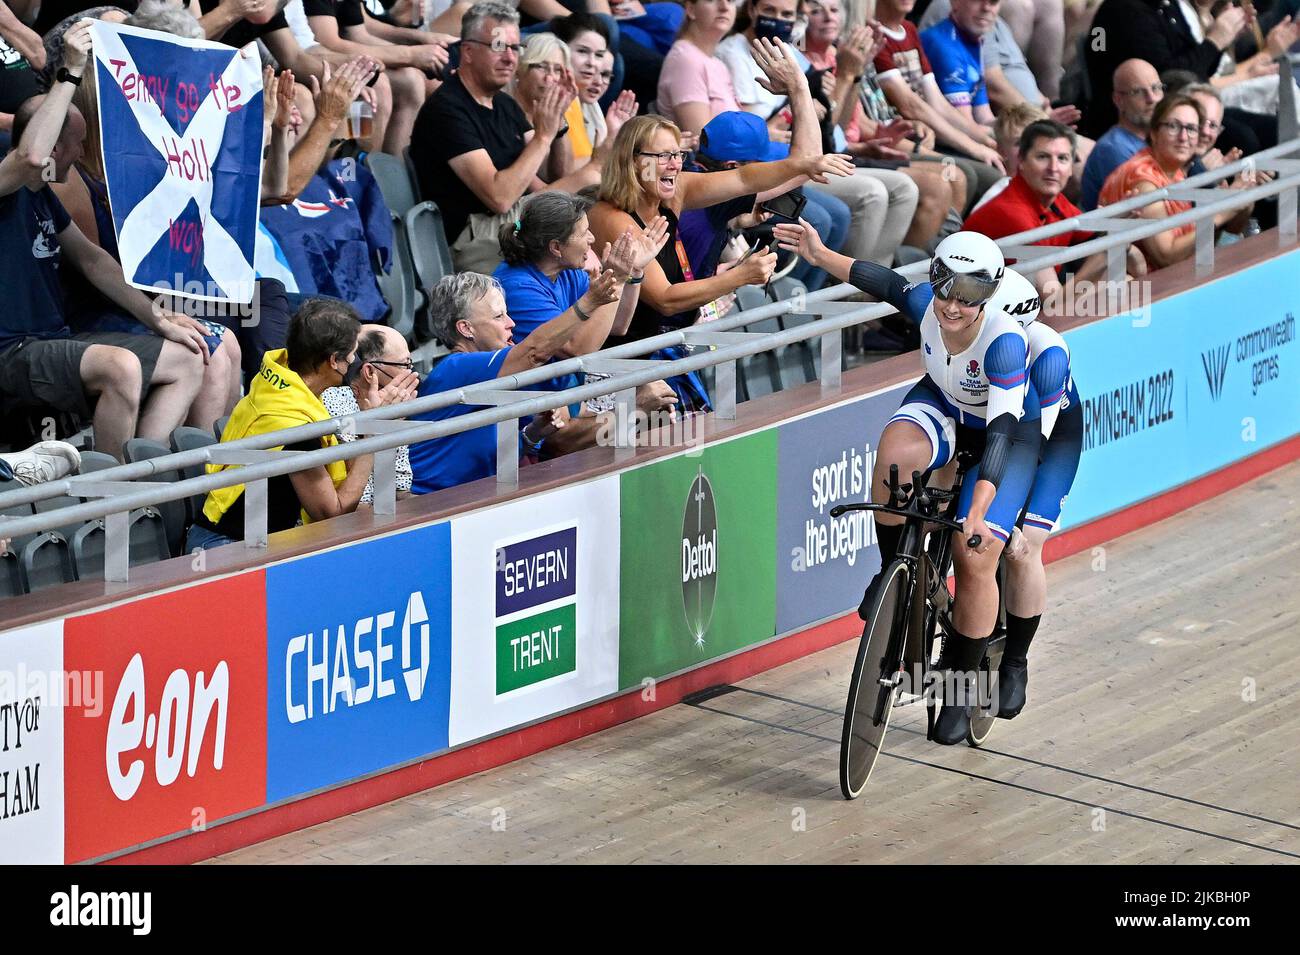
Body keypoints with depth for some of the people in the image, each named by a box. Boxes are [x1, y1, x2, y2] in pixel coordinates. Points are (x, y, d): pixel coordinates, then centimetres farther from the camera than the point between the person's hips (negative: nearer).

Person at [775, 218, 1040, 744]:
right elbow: (883, 281, -1)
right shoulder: (925, 303, -25)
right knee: (896, 456, -34)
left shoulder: (1005, 341, -38)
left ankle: (960, 687, 7)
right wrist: (819, 254, 2)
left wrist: (977, 514, -51)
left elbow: (1002, 430, -43)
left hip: (1007, 430, -3)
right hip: (943, 405, 4)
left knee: (976, 559, -13)